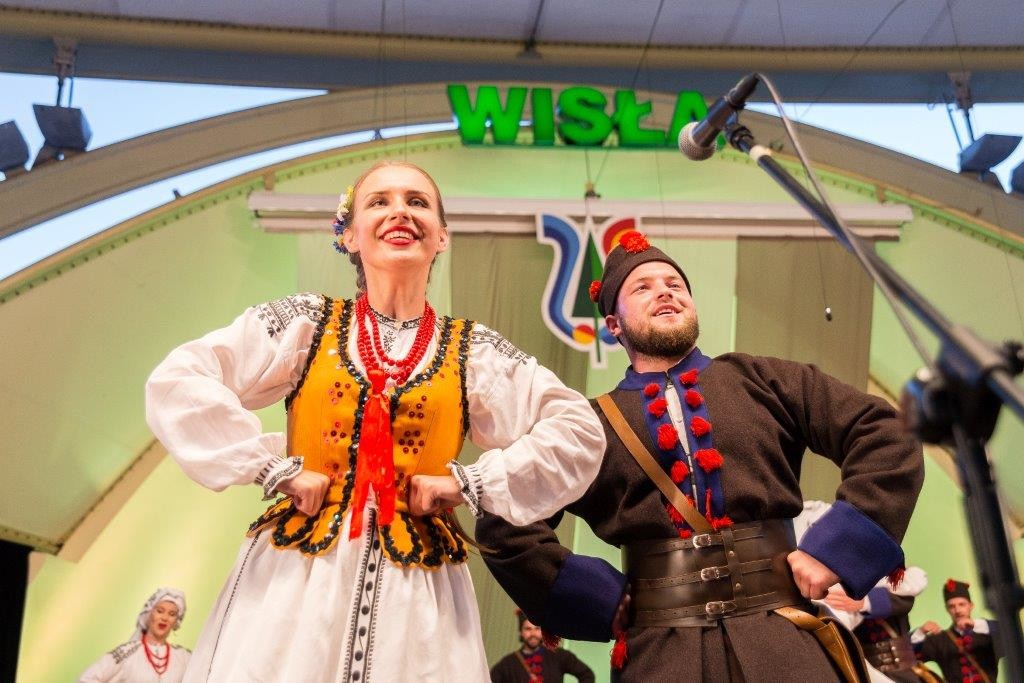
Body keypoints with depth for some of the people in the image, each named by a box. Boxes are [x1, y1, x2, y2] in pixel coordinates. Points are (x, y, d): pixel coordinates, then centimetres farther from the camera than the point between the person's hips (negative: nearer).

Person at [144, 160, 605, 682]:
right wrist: (277, 471, -9)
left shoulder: (473, 351, 5)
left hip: (418, 590, 1)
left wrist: (469, 482, -5)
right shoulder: (305, 323, 3)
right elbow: (176, 383, -4)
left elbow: (579, 432, 4)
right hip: (295, 576, 0)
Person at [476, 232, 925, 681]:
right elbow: (504, 526, 3)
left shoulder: (759, 380, 9)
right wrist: (599, 600, -2)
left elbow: (886, 439, 5)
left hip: (781, 635, 1)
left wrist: (833, 549, -4)